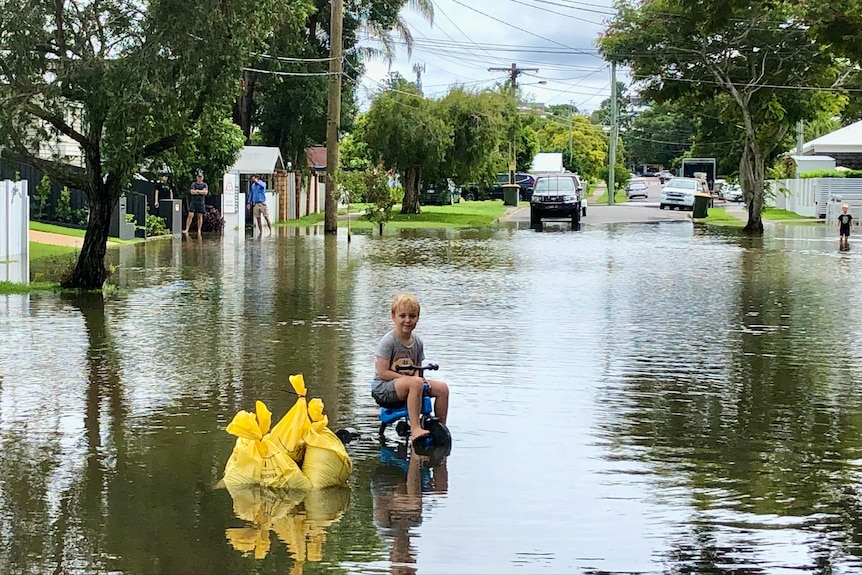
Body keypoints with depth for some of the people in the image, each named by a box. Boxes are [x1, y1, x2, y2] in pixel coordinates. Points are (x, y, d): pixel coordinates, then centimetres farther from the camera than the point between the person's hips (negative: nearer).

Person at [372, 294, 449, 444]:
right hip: (383, 389, -7)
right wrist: (408, 378, -22)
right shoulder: (388, 341, -13)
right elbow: (382, 372, -18)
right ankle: (415, 429, -38)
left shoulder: (417, 342, 8)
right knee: (415, 383, -36)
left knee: (442, 387, -7)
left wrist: (417, 377, -13)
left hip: (405, 386, 7)